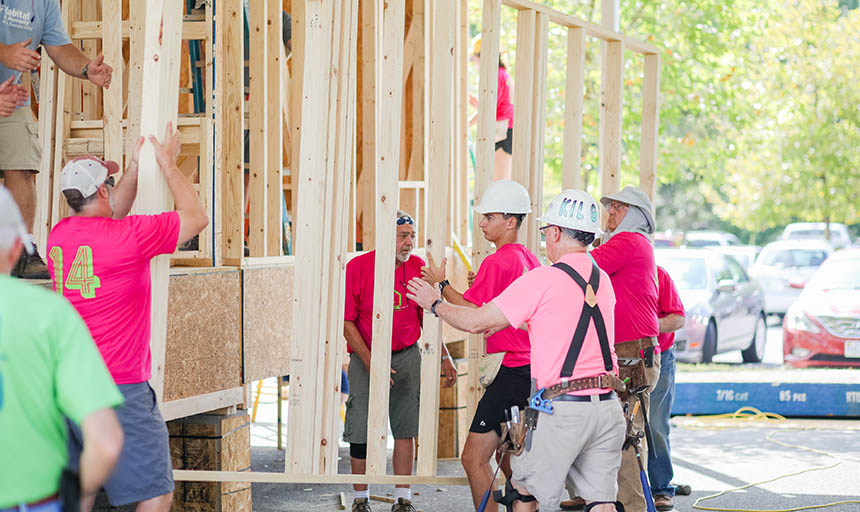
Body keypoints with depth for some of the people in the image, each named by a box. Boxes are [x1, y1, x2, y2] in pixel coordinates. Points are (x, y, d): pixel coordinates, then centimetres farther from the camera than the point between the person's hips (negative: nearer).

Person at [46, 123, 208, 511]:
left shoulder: (59, 235, 7)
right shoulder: (129, 236, -13)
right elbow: (196, 216, -1)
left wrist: (135, 166, 30)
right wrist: (168, 163, 9)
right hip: (118, 391, -7)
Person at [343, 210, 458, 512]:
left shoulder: (418, 267, -1)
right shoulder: (357, 267, -11)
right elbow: (347, 322, -8)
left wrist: (444, 357, 6)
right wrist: (370, 363, -16)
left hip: (407, 355, 2)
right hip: (365, 356, -2)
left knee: (406, 428, 2)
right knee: (361, 431, -3)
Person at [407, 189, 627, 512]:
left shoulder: (542, 280, -8)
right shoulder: (603, 281, 12)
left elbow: (476, 322, -3)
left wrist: (435, 304, 14)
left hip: (564, 409, -5)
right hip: (607, 405, 6)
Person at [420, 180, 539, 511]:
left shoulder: (497, 262, -13)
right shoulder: (530, 260, 14)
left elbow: (471, 315, -17)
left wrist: (441, 284, -7)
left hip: (512, 370, -10)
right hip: (532, 369, 10)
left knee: (474, 458, -9)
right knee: (508, 458, 19)